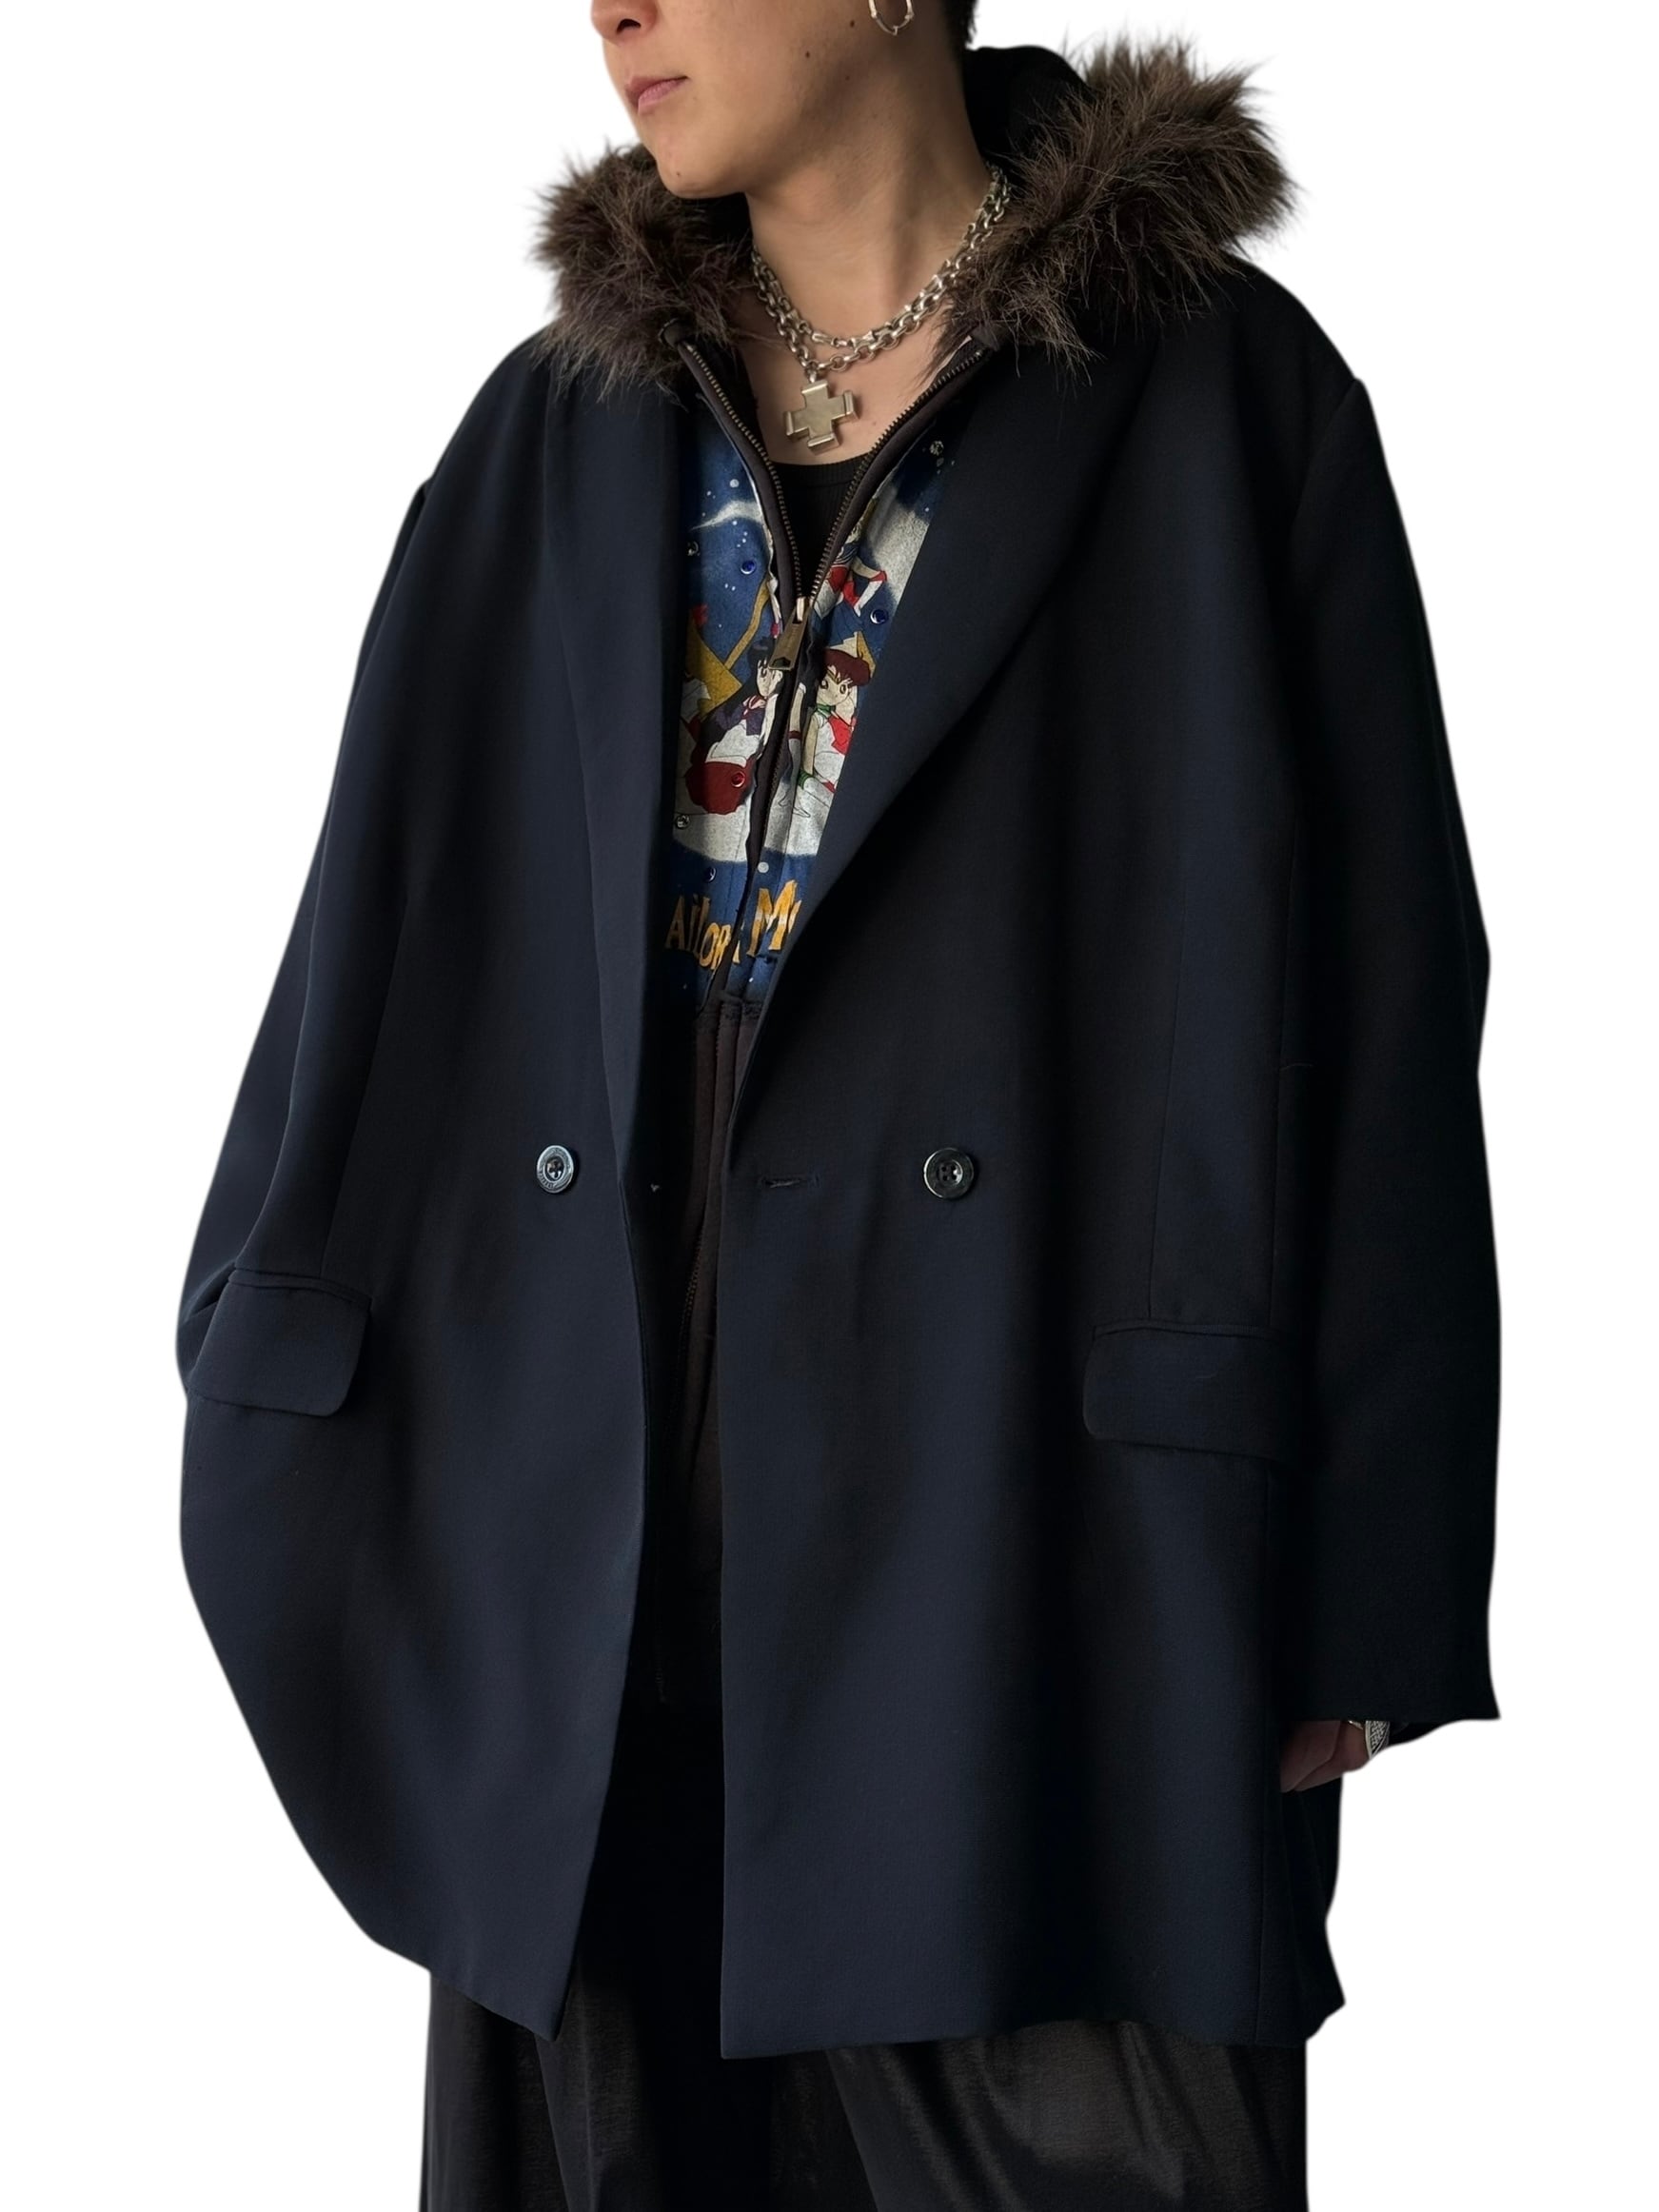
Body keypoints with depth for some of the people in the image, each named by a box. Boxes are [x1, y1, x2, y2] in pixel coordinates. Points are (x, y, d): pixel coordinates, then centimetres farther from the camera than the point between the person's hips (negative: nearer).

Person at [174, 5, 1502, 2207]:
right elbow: (388, 935, 10)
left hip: (1035, 1508, -3)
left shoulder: (1218, 392, 0)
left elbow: (1381, 994, -3)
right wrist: (281, 1447, 5)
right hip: (589, 1532, 4)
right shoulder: (561, 429, 11)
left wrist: (1366, 1588, -7)